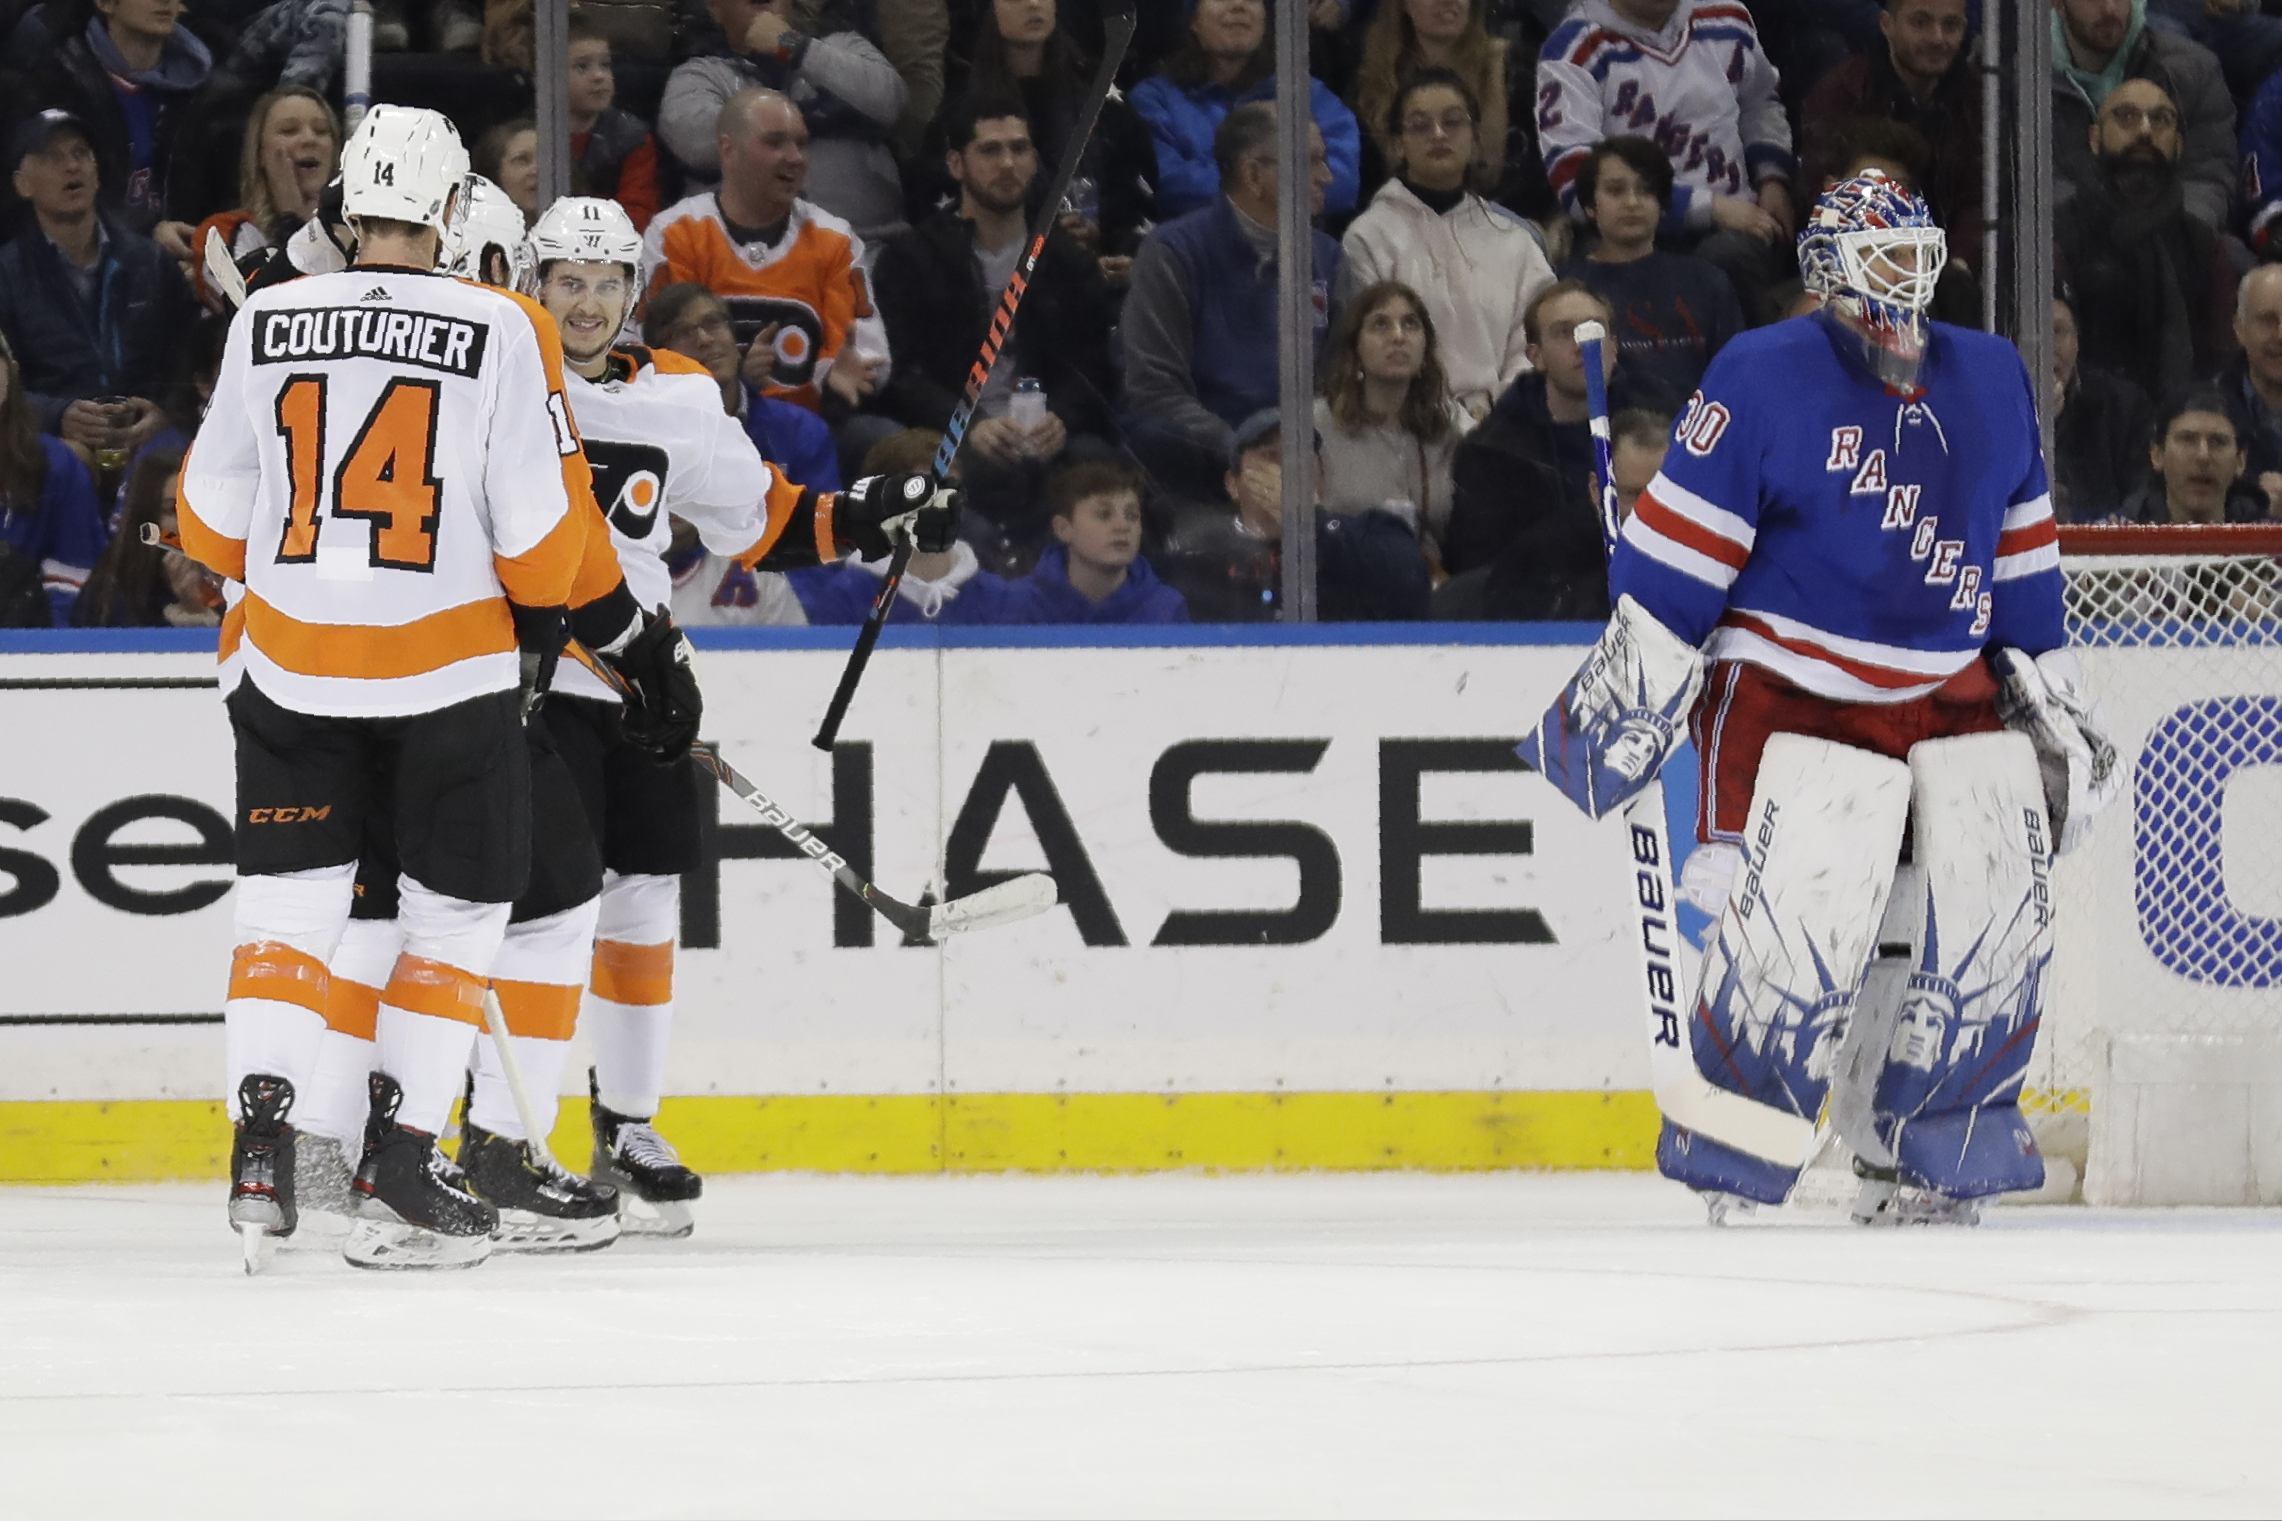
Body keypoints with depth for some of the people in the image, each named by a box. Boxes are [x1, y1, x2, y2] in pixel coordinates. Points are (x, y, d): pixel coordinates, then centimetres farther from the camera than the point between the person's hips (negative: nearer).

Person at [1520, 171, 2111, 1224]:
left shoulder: (1991, 383, 11)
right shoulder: (1762, 381, -7)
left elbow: (2023, 561, 18)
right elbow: (1677, 550, -7)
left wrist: (2055, 703, 18)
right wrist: (1625, 696, -10)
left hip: (1957, 697, 6)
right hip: (1795, 692, -6)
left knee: (2000, 904, -5)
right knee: (1801, 911, -20)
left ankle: (1916, 1159, 9)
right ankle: (1723, 1159, -6)